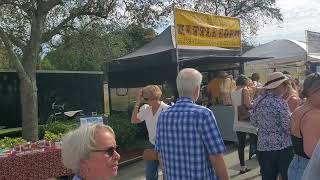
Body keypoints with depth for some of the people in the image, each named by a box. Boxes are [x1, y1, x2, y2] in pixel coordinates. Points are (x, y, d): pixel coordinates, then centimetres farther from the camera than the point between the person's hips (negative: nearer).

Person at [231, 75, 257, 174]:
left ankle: (242, 167, 16)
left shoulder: (233, 93, 10)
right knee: (256, 143, 4)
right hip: (247, 121, -6)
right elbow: (248, 105, -18)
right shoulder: (245, 90, -9)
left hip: (238, 123, 6)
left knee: (241, 145, 9)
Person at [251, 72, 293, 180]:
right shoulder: (280, 102, -15)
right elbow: (289, 128, -16)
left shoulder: (258, 100, 3)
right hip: (283, 148, -5)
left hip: (263, 147, 5)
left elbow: (254, 123, 13)